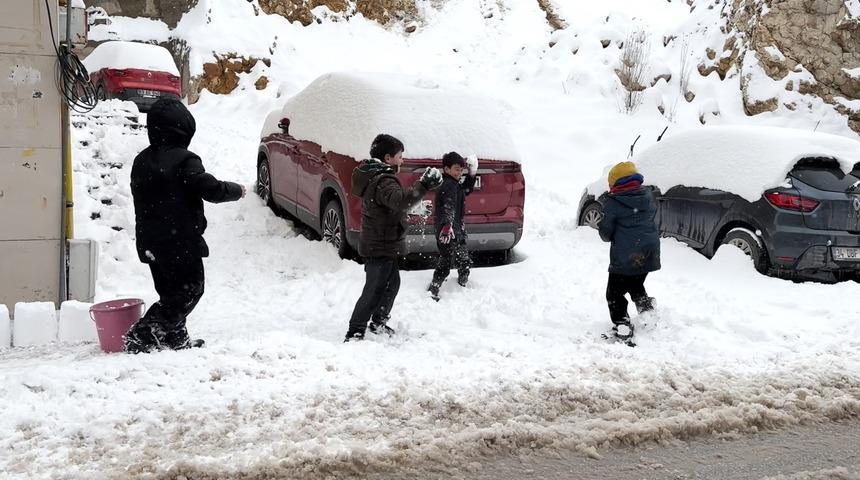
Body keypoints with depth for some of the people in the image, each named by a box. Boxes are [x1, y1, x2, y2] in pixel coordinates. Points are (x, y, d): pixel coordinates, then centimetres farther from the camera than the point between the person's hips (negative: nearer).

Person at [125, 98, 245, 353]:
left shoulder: (141, 160, 9)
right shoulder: (184, 160, -15)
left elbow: (141, 197, 16)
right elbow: (210, 189, -18)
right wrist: (236, 190, 0)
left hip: (150, 242, 8)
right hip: (181, 241, -8)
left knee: (170, 292, 18)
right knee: (190, 290, 1)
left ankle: (176, 338, 22)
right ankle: (142, 335, -6)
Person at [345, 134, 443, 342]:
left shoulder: (372, 176, 9)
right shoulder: (383, 182, -24)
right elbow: (400, 201, -44)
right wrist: (423, 186, -49)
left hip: (377, 244, 10)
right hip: (381, 248, -10)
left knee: (392, 283, 23)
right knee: (374, 291, -3)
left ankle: (378, 323, 36)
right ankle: (354, 334, 3)